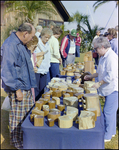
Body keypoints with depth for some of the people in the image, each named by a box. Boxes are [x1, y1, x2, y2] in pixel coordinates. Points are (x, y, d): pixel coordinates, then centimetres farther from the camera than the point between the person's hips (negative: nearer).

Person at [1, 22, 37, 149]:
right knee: (18, 116, 5)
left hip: (26, 87, 10)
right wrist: (17, 89, -22)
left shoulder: (20, 44, 12)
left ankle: (25, 137, 37)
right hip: (18, 88, -10)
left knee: (28, 113, 19)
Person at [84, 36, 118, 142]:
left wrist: (99, 83, -19)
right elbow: (101, 72, 23)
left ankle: (107, 136, 10)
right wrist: (91, 76, 18)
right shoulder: (104, 56, 12)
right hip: (109, 89, 10)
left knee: (108, 112, -3)